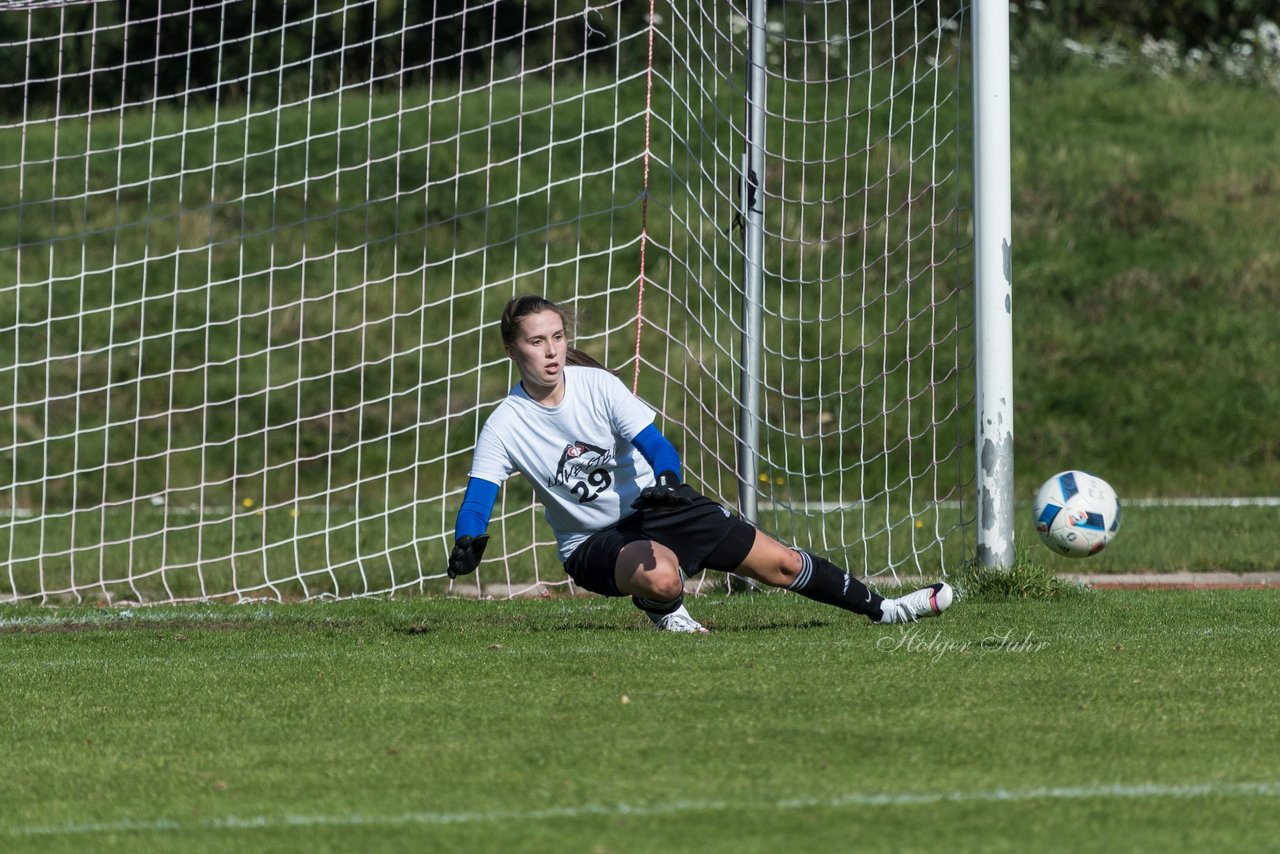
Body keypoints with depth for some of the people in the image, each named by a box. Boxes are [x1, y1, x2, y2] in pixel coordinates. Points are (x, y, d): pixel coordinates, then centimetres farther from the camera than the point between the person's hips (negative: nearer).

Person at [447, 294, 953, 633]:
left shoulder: (597, 385, -10)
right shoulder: (505, 427, -14)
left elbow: (655, 445, -14)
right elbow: (478, 497, -21)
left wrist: (667, 480, -37)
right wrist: (467, 542, -43)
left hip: (655, 506, 3)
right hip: (593, 542, -3)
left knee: (780, 565, 3)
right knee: (662, 575, -39)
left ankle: (878, 609, 22)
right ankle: (663, 613, -4)